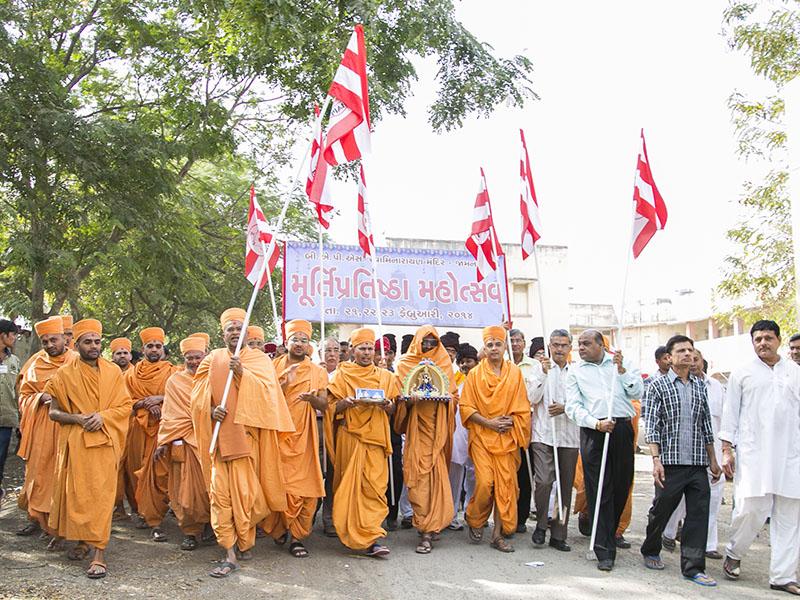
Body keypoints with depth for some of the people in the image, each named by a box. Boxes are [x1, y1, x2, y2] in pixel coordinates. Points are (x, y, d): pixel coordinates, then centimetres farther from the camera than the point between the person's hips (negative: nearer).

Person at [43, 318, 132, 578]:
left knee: (101, 495, -7)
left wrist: (103, 416, -11)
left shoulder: (113, 372, 8)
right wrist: (79, 418, -13)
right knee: (74, 494, 5)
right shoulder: (64, 374, 5)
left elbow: (125, 406, 7)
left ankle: (99, 554, -8)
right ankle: (67, 536, 30)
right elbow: (54, 412, 4)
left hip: (105, 442, 0)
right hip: (75, 443, 0)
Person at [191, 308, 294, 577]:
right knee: (220, 490, -7)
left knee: (244, 490, -3)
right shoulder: (213, 360, 13)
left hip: (247, 433, -1)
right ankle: (230, 553, -3)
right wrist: (211, 409, -11)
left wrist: (242, 374, -18)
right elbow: (198, 395, 8)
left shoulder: (260, 360, 8)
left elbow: (266, 391, -6)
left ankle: (244, 541, 17)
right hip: (220, 434, 1)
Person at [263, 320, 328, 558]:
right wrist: (284, 383, -13)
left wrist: (312, 398, -18)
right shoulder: (274, 367, 10)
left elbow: (324, 405, 3)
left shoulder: (318, 372, 11)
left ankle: (297, 537, 3)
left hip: (303, 435, 0)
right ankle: (279, 529, 19)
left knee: (304, 488, -6)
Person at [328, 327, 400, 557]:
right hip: (350, 435, -1)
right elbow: (332, 407, 4)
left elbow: (392, 411, 15)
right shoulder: (341, 375, 9)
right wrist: (347, 402, -15)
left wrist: (387, 406, -7)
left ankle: (370, 539, -4)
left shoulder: (385, 377, 15)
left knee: (375, 485, -8)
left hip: (376, 436, 1)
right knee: (351, 484, -6)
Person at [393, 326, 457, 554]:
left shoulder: (444, 363, 16)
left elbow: (454, 394, 16)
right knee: (419, 476, -10)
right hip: (417, 425, -1)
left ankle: (427, 529, 1)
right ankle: (429, 527, -4)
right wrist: (408, 400, -14)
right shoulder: (405, 364, 11)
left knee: (436, 473, -6)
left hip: (438, 425, 1)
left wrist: (446, 397, -6)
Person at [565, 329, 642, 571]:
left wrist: (621, 369, -9)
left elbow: (637, 392, 3)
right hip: (593, 432, -1)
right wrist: (596, 423, -13)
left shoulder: (621, 361, 11)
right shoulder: (575, 371, 10)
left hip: (622, 428, 1)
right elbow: (573, 407, 2)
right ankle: (605, 551, -1)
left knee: (621, 486, 7)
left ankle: (610, 532, 28)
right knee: (599, 490, -4)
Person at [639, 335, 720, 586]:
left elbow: (706, 424, 16)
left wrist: (712, 459, 14)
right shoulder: (658, 385, -1)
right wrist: (656, 459, -13)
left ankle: (693, 567, 7)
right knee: (661, 510, 7)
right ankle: (650, 552, 30)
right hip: (670, 462, -4)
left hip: (698, 463, 4)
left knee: (698, 513, 0)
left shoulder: (700, 386, 12)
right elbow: (651, 425, -5)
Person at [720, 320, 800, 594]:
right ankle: (734, 554, 16)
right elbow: (730, 413, 8)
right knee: (751, 508, -10)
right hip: (752, 454, -2)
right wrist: (727, 450, 2)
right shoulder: (743, 373, 9)